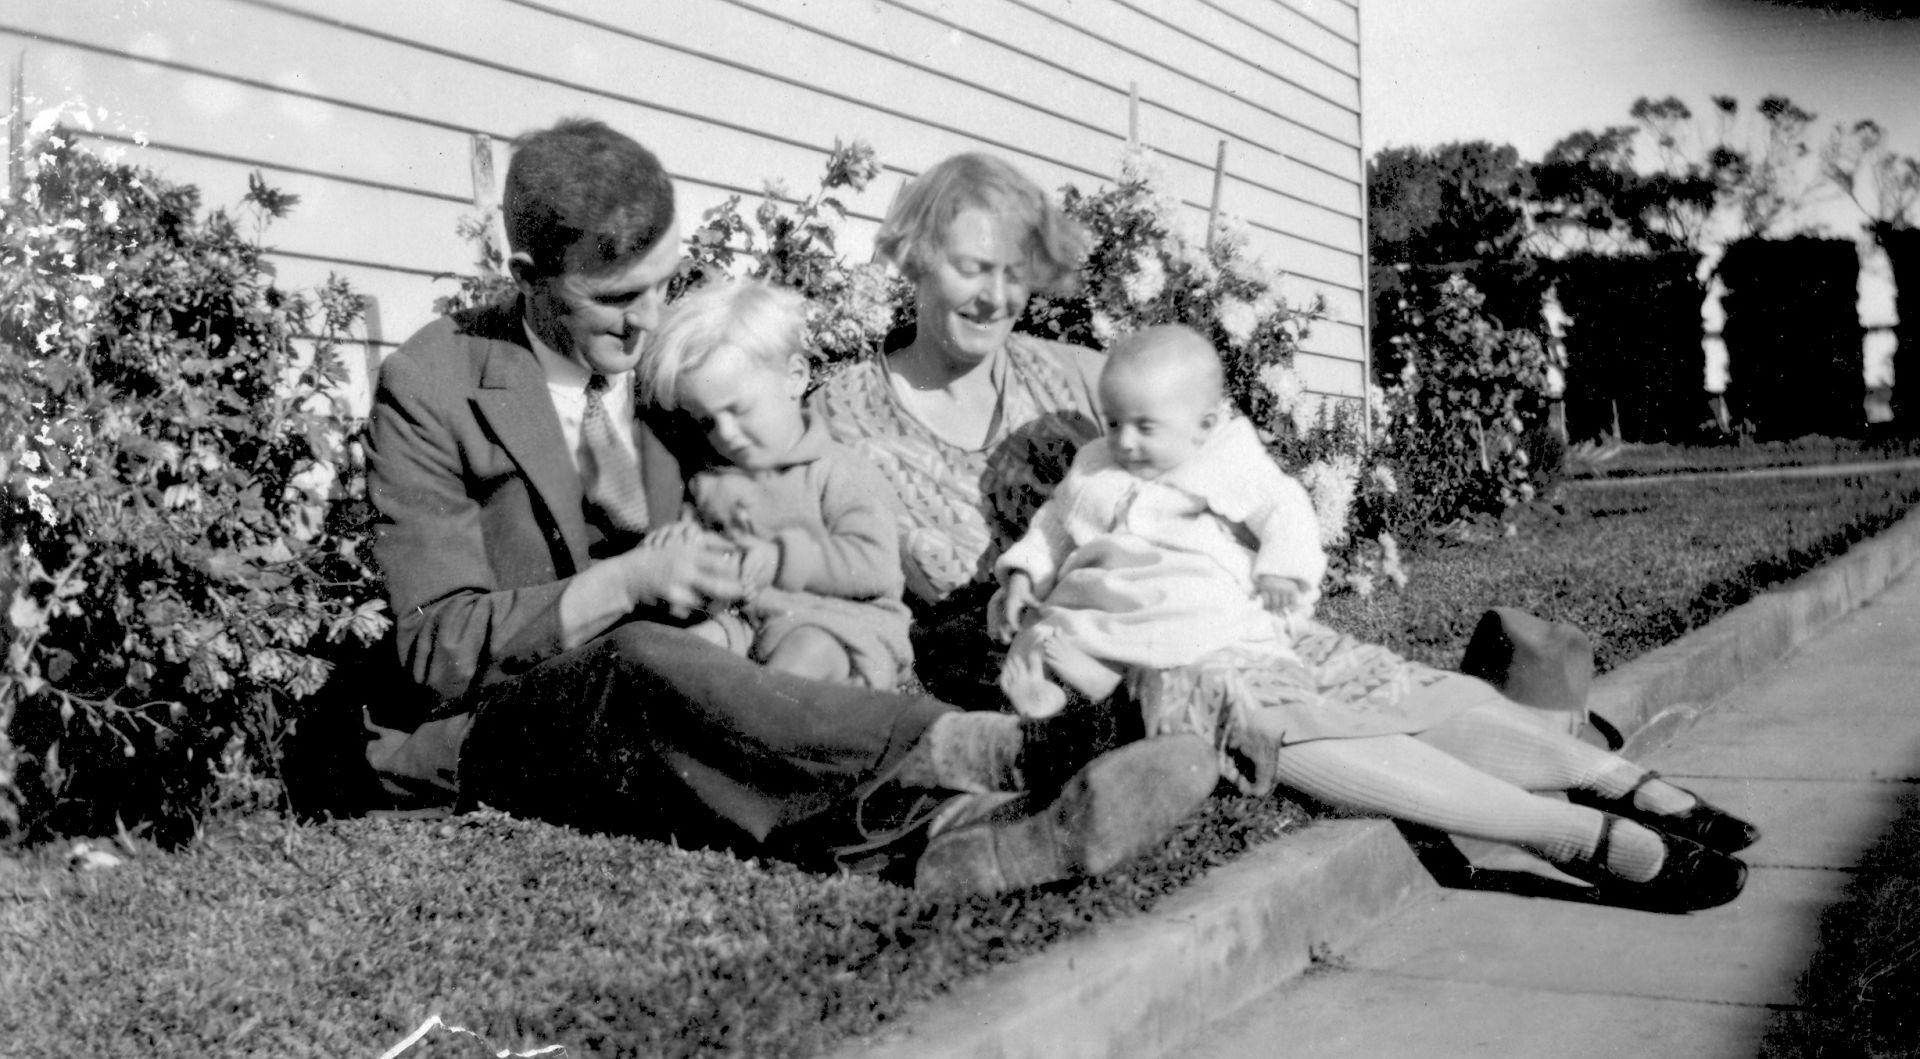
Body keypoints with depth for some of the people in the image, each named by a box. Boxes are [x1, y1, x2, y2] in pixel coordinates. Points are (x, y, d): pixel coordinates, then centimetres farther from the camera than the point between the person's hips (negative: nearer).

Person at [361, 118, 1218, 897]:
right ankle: (978, 753, -49)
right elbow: (437, 643, -11)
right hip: (487, 726, -4)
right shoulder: (431, 385, -7)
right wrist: (627, 583, -23)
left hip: (646, 721, 5)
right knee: (642, 662, -36)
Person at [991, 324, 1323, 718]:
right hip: (1103, 588, 4)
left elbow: (1284, 509, 4)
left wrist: (1281, 570, -13)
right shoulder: (1094, 468, 20)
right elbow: (1055, 523, 25)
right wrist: (1022, 575, 11)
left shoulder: (1232, 466, 6)